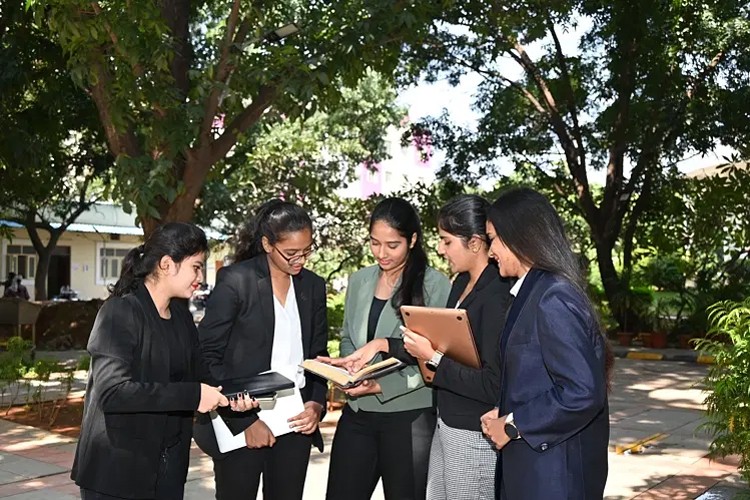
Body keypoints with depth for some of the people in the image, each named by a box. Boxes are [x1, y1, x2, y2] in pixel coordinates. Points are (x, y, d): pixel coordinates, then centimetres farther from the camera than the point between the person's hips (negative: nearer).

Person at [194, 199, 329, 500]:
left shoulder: (313, 286, 7)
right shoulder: (235, 281, -8)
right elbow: (208, 357, -9)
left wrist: (317, 403, -4)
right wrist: (246, 419, -13)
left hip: (296, 423, 4)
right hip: (241, 424, -4)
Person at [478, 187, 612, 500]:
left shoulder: (553, 298, -20)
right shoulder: (531, 292, 9)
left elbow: (583, 392, -25)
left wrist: (513, 426, -17)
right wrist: (504, 414, 2)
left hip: (553, 472, -9)